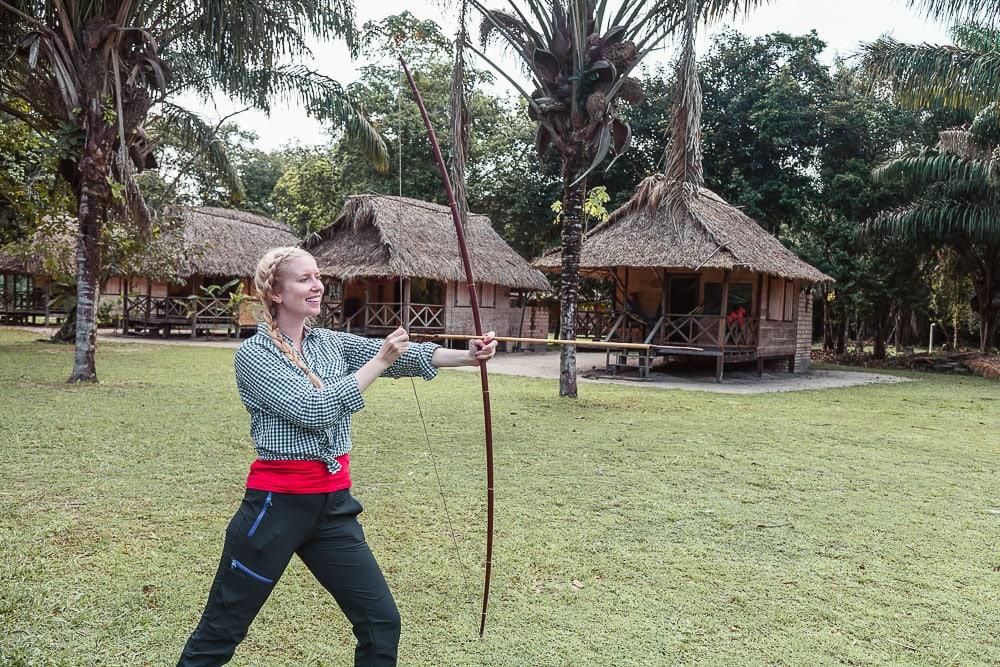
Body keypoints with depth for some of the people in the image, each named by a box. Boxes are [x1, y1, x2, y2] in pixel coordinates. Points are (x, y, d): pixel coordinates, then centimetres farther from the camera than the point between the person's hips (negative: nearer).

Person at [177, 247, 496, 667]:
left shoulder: (333, 343, 7)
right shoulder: (253, 353, -8)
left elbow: (407, 356, -6)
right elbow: (313, 411, -20)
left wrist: (467, 356, -21)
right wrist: (380, 361, -17)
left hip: (334, 504, 5)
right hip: (276, 504, -5)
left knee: (382, 624, 6)